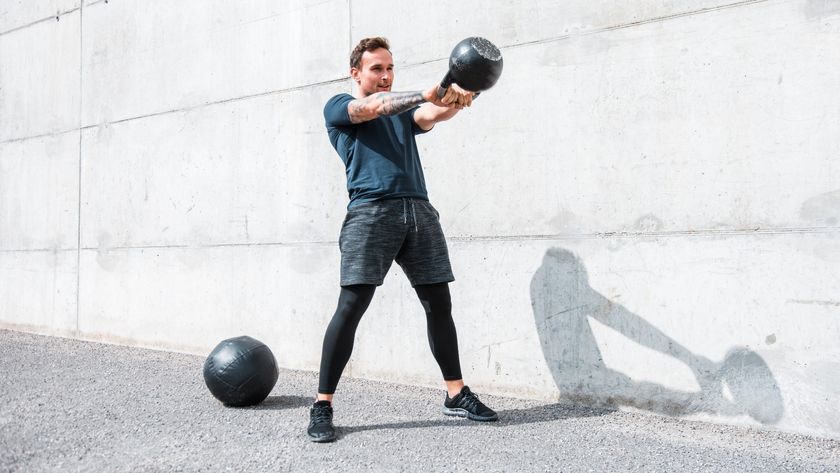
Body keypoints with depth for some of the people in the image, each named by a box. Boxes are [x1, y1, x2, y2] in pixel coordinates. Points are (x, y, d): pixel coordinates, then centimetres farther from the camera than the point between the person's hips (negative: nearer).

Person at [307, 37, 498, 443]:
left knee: (439, 304, 6)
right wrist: (429, 93, -19)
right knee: (351, 306, -11)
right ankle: (322, 406, -3)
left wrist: (455, 101, -21)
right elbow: (373, 107, -9)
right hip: (371, 210, -5)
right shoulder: (338, 107, 14)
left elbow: (432, 115, 2)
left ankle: (456, 395, 17)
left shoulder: (404, 110, 26)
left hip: (418, 210, 5)